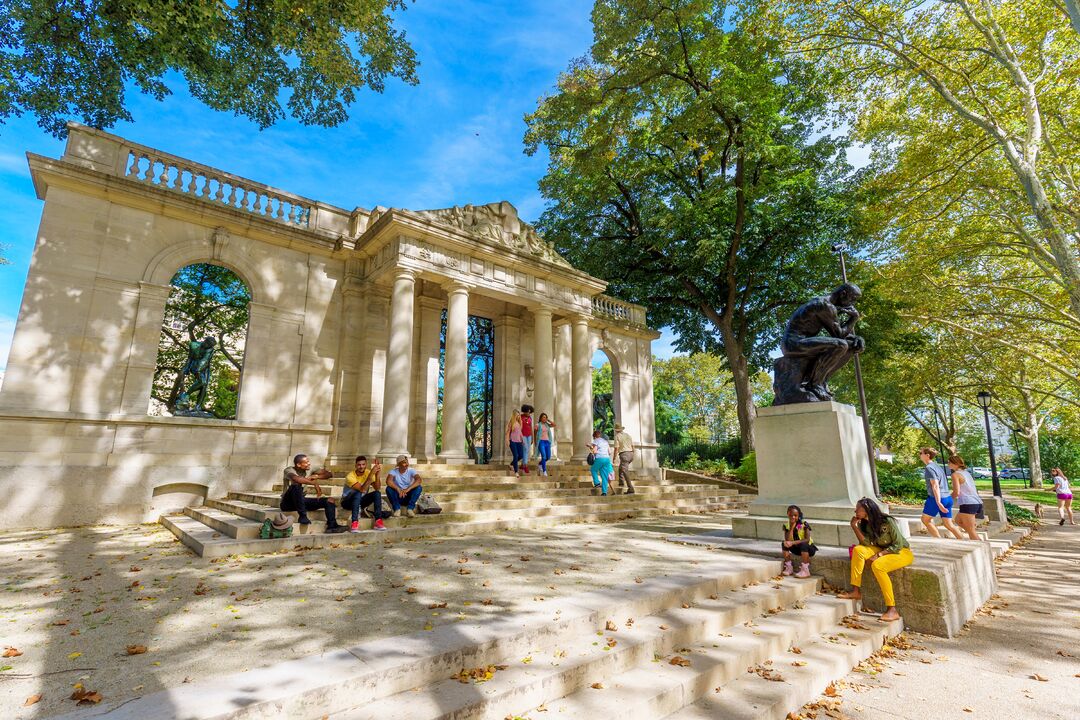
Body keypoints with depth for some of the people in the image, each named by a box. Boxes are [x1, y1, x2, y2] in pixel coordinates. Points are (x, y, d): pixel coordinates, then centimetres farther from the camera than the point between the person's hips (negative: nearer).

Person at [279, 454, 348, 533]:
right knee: (296, 486, -37)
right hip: (288, 503, -6)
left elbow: (330, 474, 0)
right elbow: (297, 479, -39)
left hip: (301, 501, 6)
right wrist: (315, 483, -34)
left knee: (329, 500, -8)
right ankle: (302, 516, -30)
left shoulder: (309, 470, 3)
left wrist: (316, 477, -17)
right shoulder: (289, 470, -14)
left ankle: (332, 526, -24)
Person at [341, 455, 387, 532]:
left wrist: (377, 474, -37)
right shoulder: (350, 476, -25)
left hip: (360, 500, 5)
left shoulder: (368, 472, -11)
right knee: (358, 493, -35)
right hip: (347, 501, -5)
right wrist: (371, 474, -44)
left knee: (377, 493, -20)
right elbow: (362, 489, -38)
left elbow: (377, 488, -22)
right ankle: (354, 523, -39)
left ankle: (378, 521, -23)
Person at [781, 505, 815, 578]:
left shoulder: (804, 524, -19)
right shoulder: (786, 525, -9)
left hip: (808, 548, -4)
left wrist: (793, 543, -37)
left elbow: (807, 540, -30)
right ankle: (788, 568, -9)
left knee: (803, 544, -35)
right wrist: (791, 527, -27)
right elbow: (788, 540, -21)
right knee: (785, 543, -19)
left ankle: (805, 571, -25)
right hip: (797, 548, 4)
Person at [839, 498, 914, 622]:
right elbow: (867, 543, -10)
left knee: (877, 565, -34)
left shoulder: (887, 521, -20)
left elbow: (898, 545, -18)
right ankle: (855, 591, -18)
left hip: (902, 552, -6)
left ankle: (892, 610, -28)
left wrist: (879, 554, -24)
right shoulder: (865, 523, 0)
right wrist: (855, 527, -19)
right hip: (883, 550, 6)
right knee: (858, 550, -20)